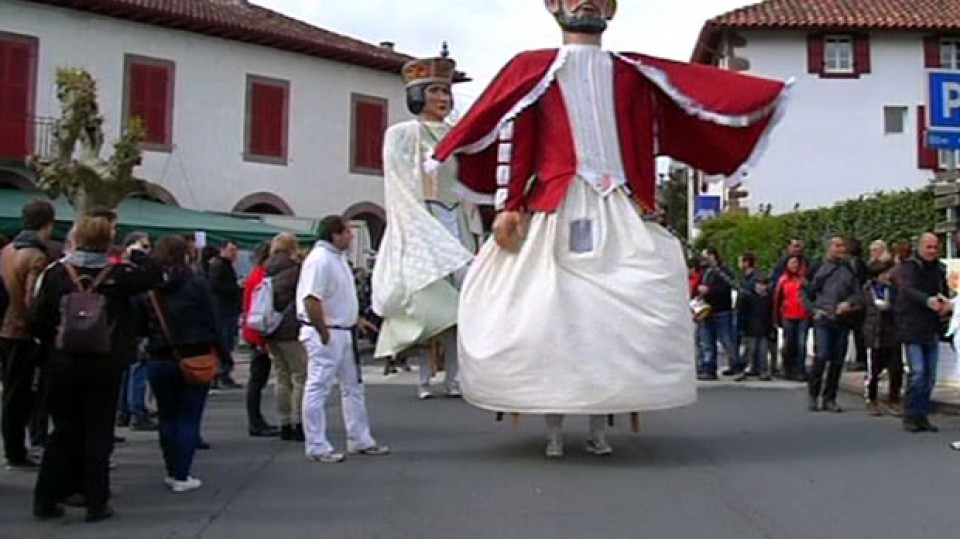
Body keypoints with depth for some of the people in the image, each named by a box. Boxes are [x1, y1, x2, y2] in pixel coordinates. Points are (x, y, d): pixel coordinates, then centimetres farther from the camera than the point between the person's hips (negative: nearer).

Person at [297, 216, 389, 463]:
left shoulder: (338, 257, 12)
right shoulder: (320, 259, -19)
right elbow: (311, 301, -26)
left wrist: (354, 321, 17)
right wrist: (324, 334, -22)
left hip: (344, 332, 11)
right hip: (326, 335, -11)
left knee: (353, 387, 16)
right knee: (318, 389, -1)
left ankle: (360, 441, 25)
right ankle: (317, 447, 6)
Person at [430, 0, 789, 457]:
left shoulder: (631, 74, 18)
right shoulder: (531, 69, 9)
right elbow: (511, 138, 0)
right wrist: (508, 206, -8)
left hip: (618, 213, 3)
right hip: (554, 212, -2)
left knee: (612, 314, -2)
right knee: (550, 314, -4)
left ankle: (599, 424, 12)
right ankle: (553, 428, 10)